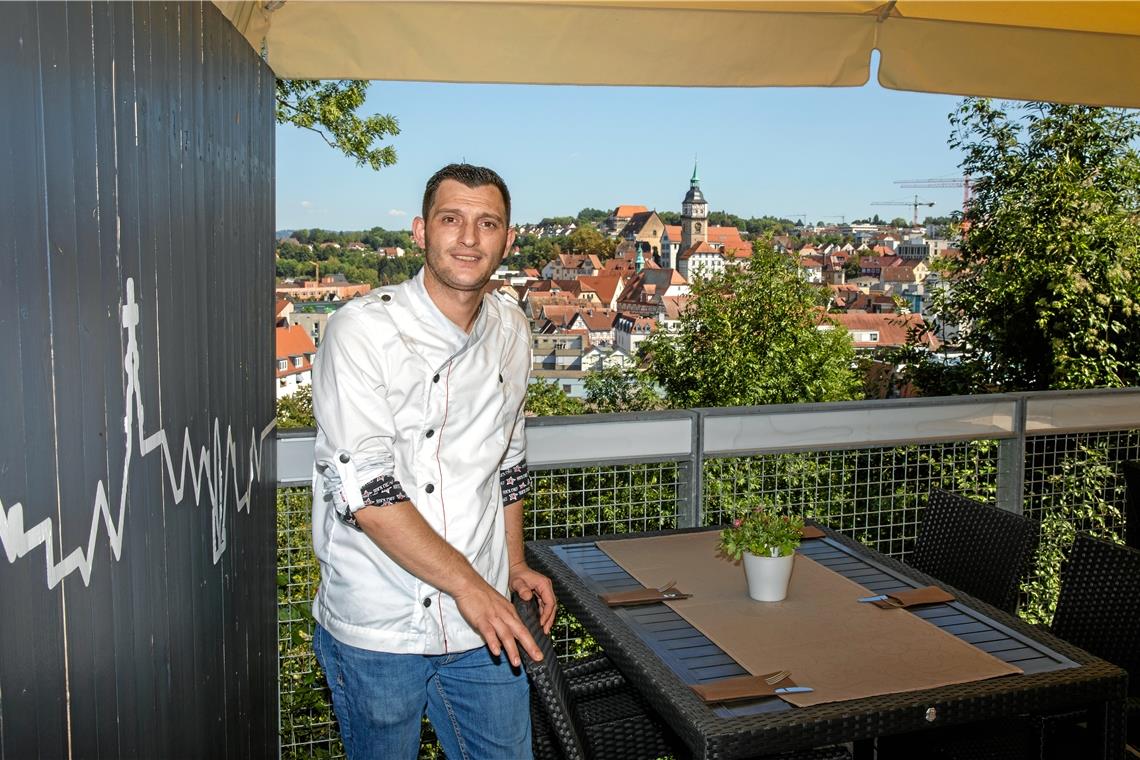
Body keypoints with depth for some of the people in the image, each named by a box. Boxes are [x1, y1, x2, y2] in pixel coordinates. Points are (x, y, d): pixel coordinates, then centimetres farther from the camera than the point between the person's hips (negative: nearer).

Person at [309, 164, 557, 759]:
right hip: (376, 627, -4)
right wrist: (466, 582, -23)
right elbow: (362, 487, -21)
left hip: (482, 622, 5)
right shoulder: (362, 330, -15)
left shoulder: (510, 331, 5)